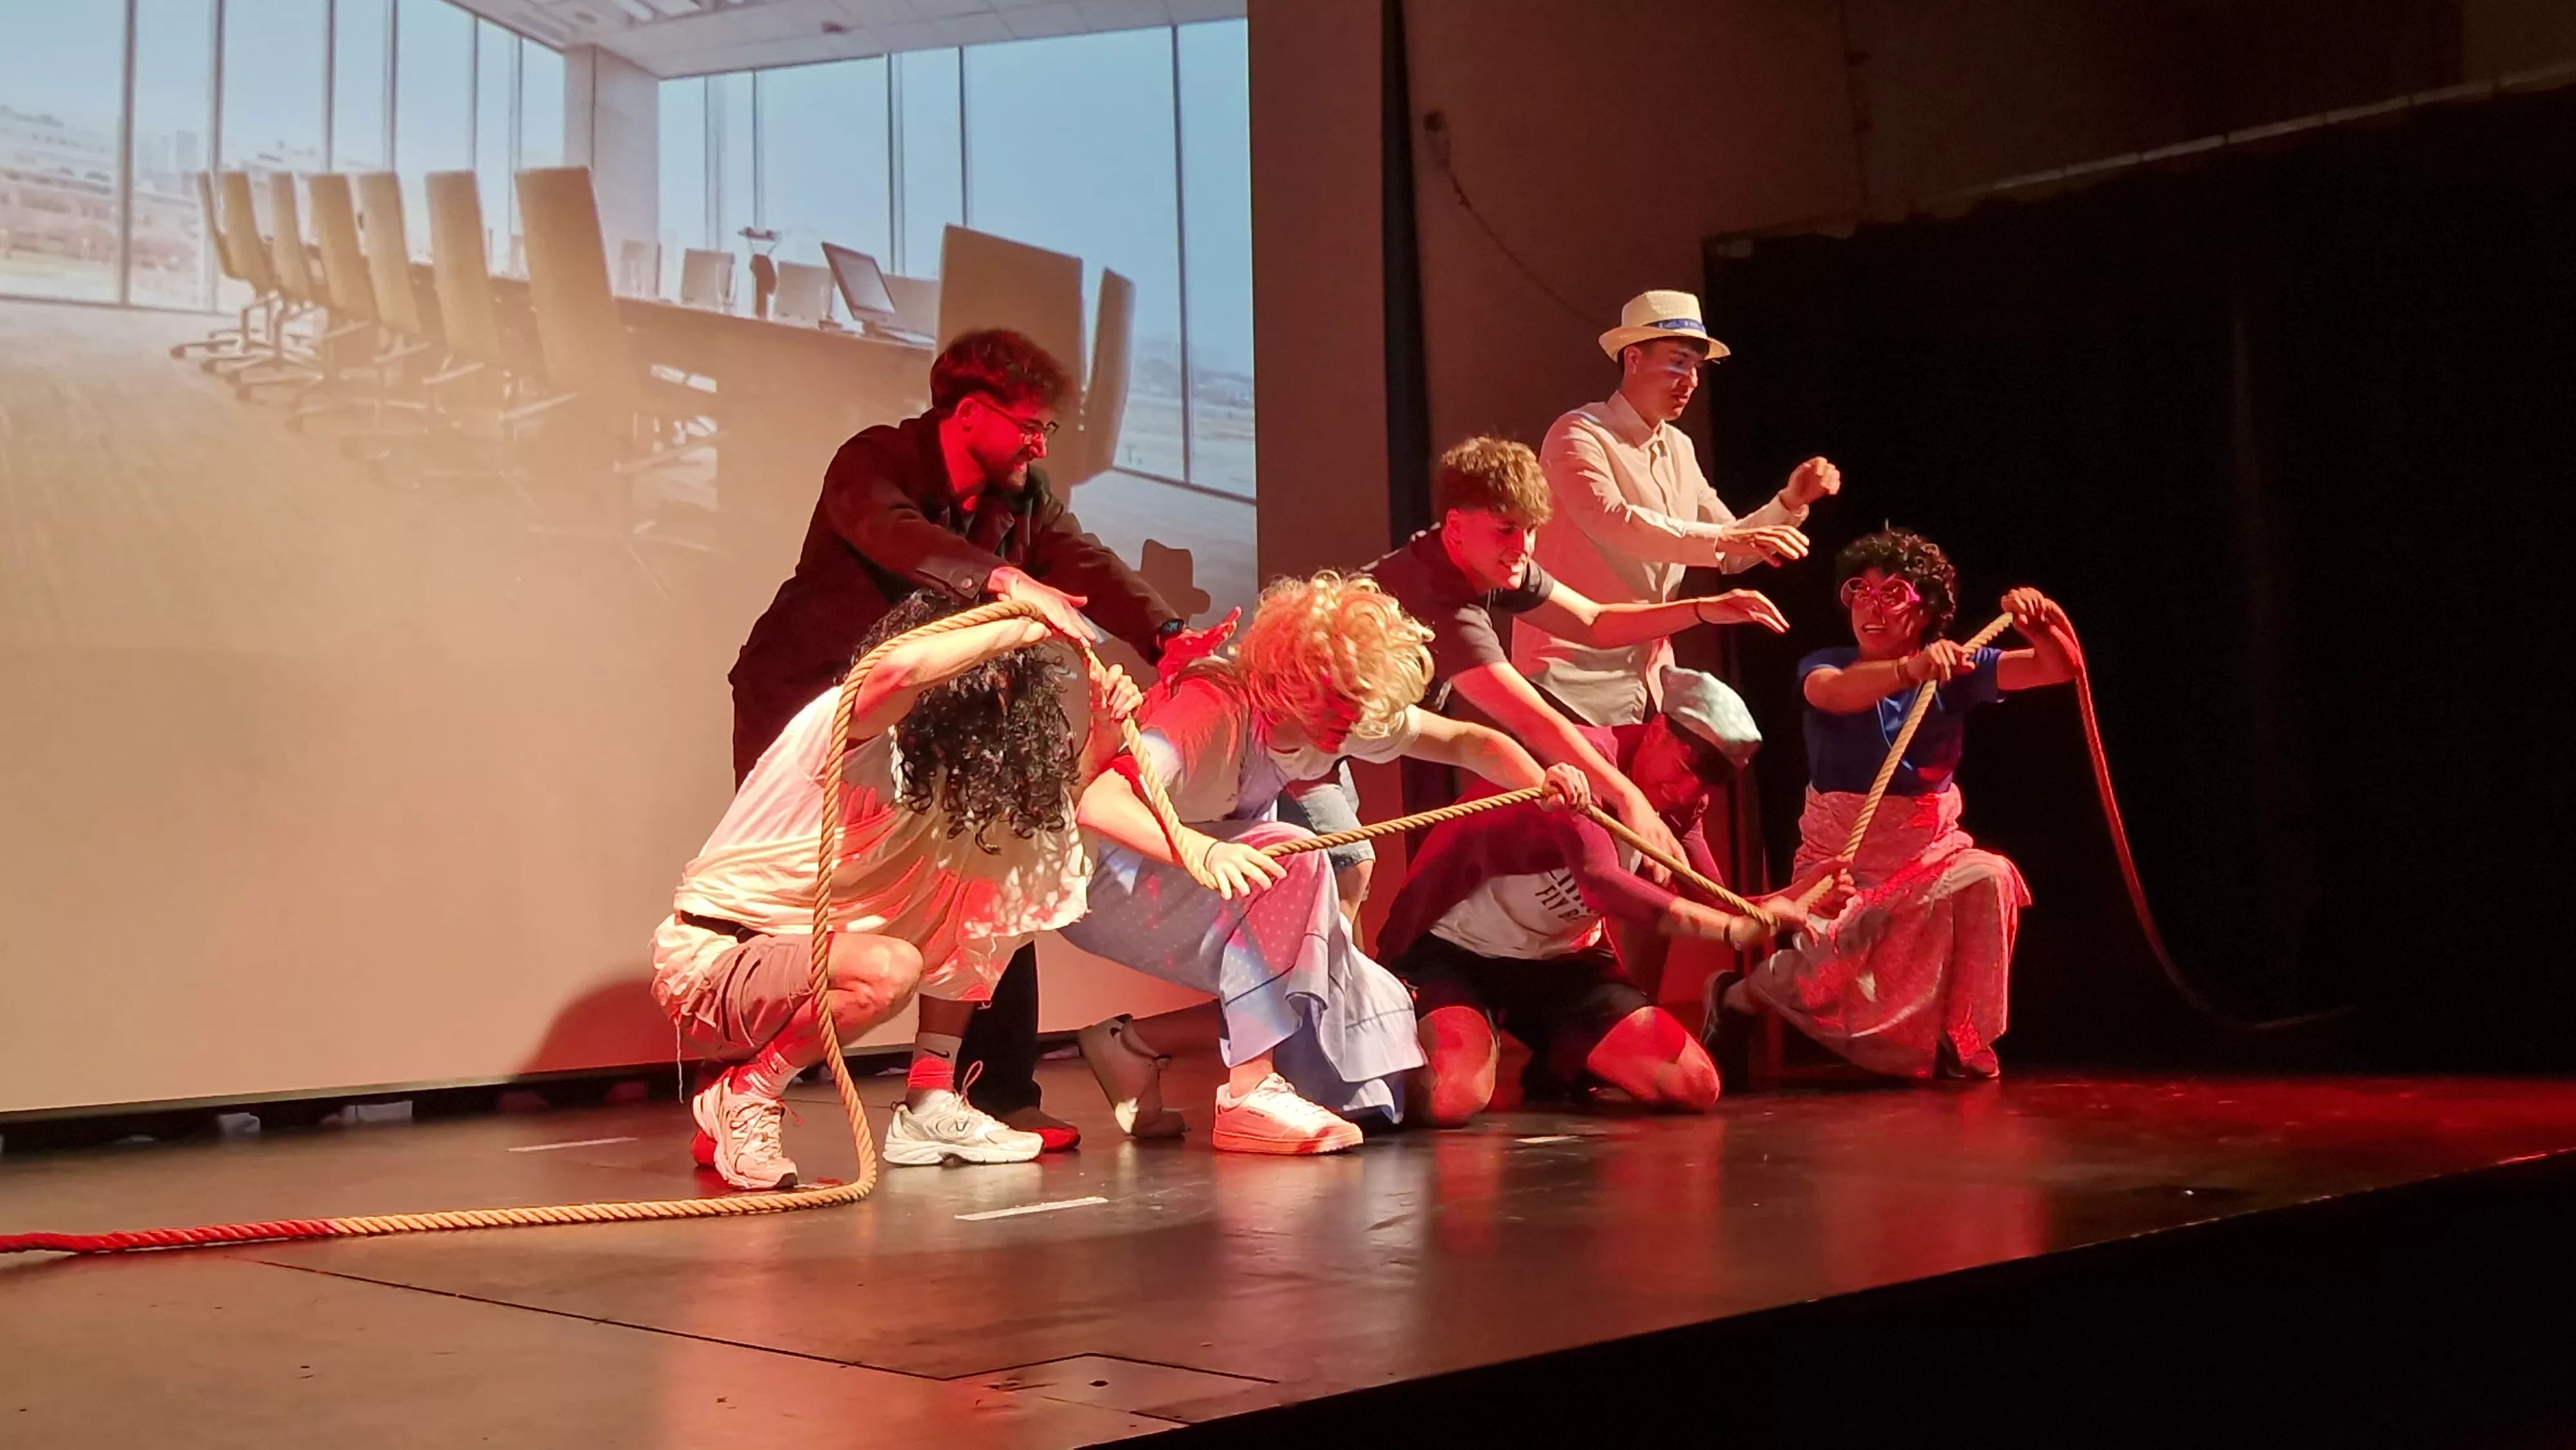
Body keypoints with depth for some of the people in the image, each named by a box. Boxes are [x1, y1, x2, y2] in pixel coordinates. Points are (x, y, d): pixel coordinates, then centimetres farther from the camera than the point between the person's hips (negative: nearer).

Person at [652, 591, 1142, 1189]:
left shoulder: (942, 763, 6)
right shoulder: (844, 725, -20)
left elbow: (1049, 807, 12)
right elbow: (899, 668, -44)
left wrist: (1103, 736, -6)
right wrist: (1024, 627, -30)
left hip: (799, 950, 9)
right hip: (711, 962, -8)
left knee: (980, 893, 0)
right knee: (890, 968, -35)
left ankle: (930, 1106, 3)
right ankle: (741, 1099, -11)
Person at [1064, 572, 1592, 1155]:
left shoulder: (1344, 718, -10)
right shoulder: (1215, 709, -32)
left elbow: (1466, 741, -6)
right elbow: (1095, 803, -44)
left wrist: (1541, 783, -26)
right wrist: (1201, 849, -60)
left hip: (1215, 888, 7)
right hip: (1112, 882, -7)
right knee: (1293, 860, -34)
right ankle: (1249, 1096, -28)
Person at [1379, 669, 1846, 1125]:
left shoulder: (1676, 809, 3)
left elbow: (1719, 908, 0)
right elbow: (1600, 879, -38)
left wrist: (1793, 899, -20)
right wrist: (1735, 928, -40)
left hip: (1559, 961, 7)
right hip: (1453, 951, -7)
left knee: (1695, 1086, -8)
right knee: (1453, 1096, -35)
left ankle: (1559, 1067, 20)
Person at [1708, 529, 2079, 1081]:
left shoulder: (1956, 671, -3)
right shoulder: (1827, 664, -8)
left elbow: (2060, 667, -10)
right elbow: (1833, 692, -34)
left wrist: (2041, 620, -33)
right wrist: (1910, 669, -54)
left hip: (1930, 848, 2)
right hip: (1840, 853, -2)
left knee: (1989, 880, -29)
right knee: (1830, 974, -24)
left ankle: (1961, 1039, -11)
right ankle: (1738, 997, 10)